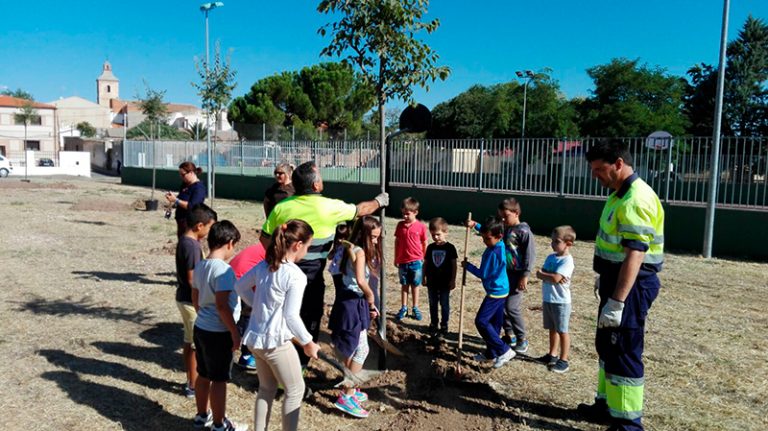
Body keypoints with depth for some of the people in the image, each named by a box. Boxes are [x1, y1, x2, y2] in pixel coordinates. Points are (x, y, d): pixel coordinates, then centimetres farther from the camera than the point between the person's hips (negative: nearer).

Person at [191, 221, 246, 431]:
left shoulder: (200, 266, 4)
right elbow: (222, 306, -25)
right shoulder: (223, 270, -23)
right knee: (219, 380, 5)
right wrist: (235, 333, -17)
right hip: (218, 333, -8)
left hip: (201, 328, 9)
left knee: (204, 375, 21)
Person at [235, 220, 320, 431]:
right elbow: (291, 316, -23)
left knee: (266, 389, 24)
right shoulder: (295, 275, -21)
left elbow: (240, 286, 15)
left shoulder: (263, 265, 1)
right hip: (276, 342, -8)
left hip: (255, 338, 8)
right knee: (295, 390, 14)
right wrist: (308, 342, -10)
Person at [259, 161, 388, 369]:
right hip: (311, 277, -4)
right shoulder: (329, 207, -11)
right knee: (308, 324, 10)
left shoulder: (281, 207, -2)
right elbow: (360, 210, 6)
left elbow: (264, 237, 3)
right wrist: (379, 201, 25)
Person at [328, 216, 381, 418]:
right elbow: (361, 281, -30)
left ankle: (349, 390, 34)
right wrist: (371, 300, -16)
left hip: (351, 301, 10)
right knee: (361, 349, -3)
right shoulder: (360, 252, -19)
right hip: (353, 303, -10)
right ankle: (346, 397, 2)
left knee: (351, 348, 20)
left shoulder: (352, 249, 10)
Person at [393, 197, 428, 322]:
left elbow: (424, 244, 1)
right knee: (404, 285, 12)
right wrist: (396, 258, 7)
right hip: (402, 261, 2)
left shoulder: (421, 226, -8)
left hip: (416, 261, -2)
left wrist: (425, 259, 4)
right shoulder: (400, 225, -1)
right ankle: (403, 308, 21)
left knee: (415, 285, 10)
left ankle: (415, 309, 21)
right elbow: (397, 242, 6)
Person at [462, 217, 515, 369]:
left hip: (495, 293, -10)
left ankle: (504, 350, -1)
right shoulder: (500, 245, 2)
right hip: (501, 291, 10)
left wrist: (467, 266, -8)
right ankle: (491, 353, 26)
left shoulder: (493, 253, -26)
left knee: (481, 321, -6)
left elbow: (482, 274, -19)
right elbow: (487, 231, 25)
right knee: (494, 322, 16)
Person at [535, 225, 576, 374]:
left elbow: (555, 278, -27)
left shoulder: (567, 261, -18)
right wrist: (551, 275, -19)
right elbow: (539, 274, -2)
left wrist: (542, 273, -11)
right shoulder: (551, 257, 6)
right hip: (547, 300, 7)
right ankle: (552, 355, 32)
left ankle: (563, 360, 13)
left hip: (561, 302, -7)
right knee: (552, 329, 19)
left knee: (562, 331, 3)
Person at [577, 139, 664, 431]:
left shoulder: (636, 200, -22)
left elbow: (634, 256, -28)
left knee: (624, 353, -2)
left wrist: (616, 302, -29)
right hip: (617, 279, 11)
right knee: (607, 346, 20)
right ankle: (608, 405, 35)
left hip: (631, 286, -11)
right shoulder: (620, 194, 11)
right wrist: (605, 279, 27)